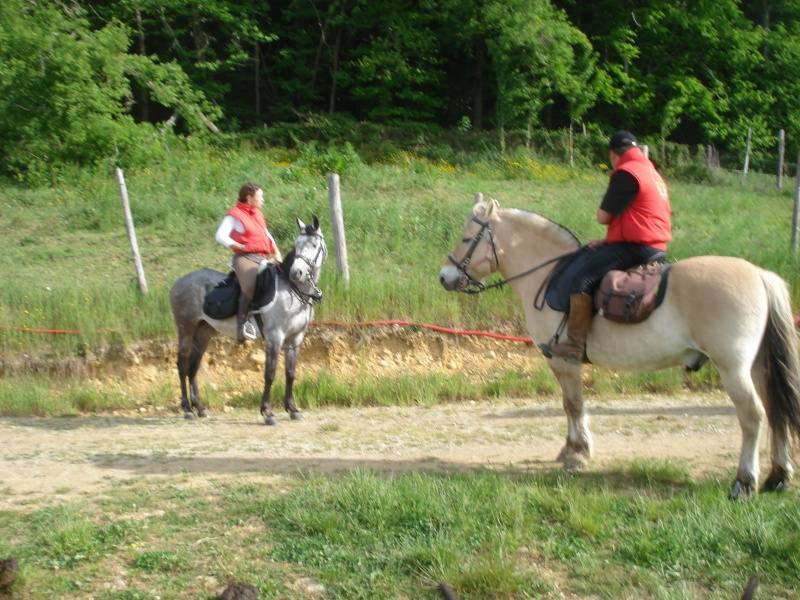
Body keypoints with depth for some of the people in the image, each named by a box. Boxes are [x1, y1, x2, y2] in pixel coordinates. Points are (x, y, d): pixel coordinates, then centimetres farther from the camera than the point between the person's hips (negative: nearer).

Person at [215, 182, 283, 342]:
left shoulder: (258, 214, 20)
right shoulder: (235, 215, -4)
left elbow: (267, 235, 28)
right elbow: (220, 236, -12)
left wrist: (276, 253, 13)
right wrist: (241, 247, -18)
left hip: (265, 258, 9)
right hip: (246, 258, -9)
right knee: (250, 287, -34)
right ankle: (241, 324, -27)